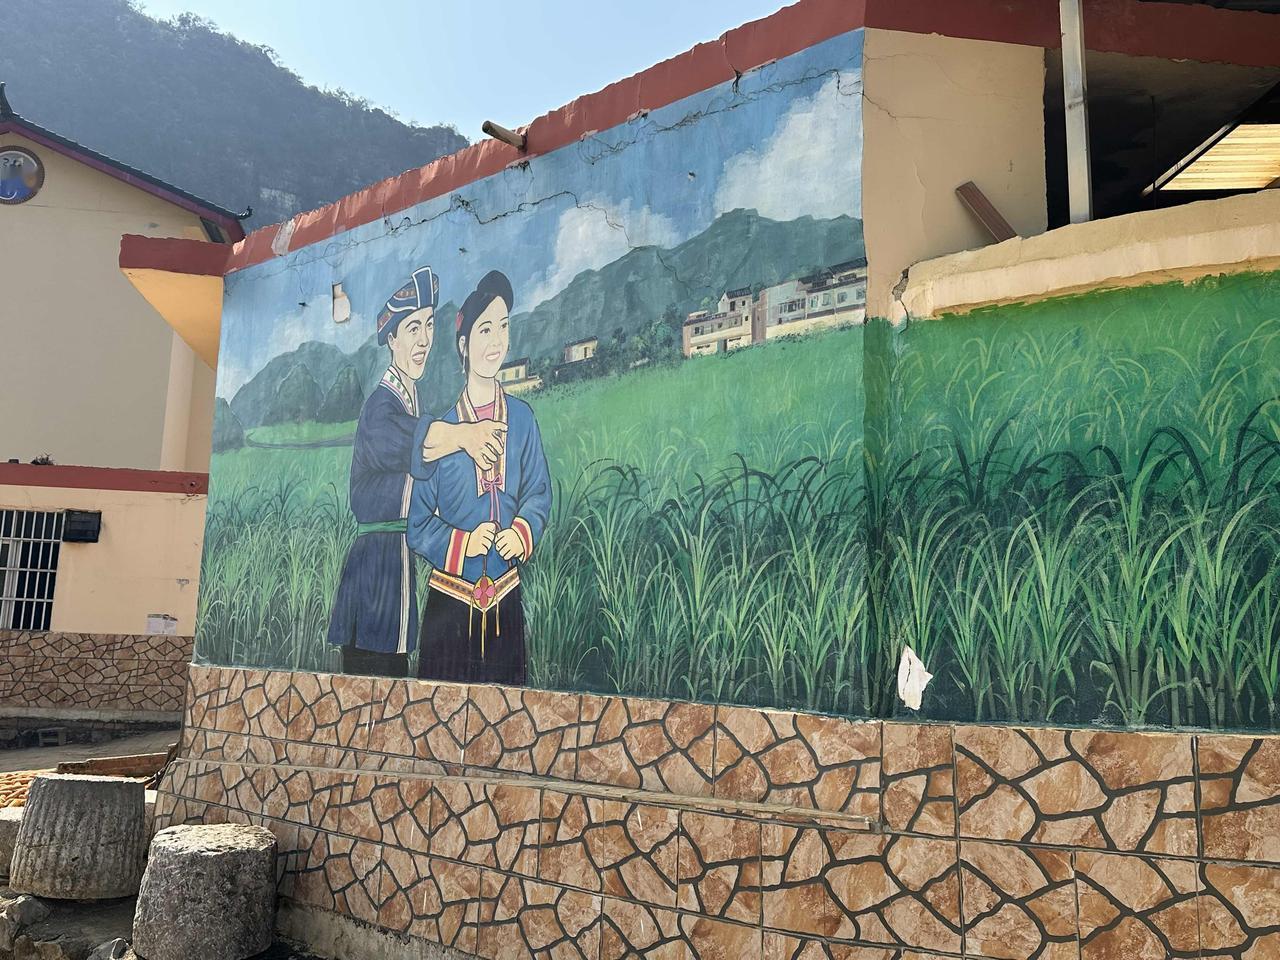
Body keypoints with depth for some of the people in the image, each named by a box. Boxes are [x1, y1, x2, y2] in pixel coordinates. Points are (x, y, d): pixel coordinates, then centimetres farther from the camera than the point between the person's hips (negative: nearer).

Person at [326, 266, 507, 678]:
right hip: (375, 563, -9)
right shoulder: (380, 404, -12)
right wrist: (461, 435, -49)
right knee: (373, 674, -8)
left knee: (393, 673, 11)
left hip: (398, 563, 9)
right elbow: (391, 439, -36)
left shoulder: (410, 399, 17)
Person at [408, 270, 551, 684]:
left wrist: (523, 533, -10)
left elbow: (539, 493, 9)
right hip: (450, 603, -2)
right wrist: (464, 544, -18)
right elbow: (417, 523, -4)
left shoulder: (521, 418, 0)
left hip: (506, 600, 3)